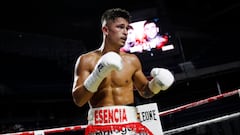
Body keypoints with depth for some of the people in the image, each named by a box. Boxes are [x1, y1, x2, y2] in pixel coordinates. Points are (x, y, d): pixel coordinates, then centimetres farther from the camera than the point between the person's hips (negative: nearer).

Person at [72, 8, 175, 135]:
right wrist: (97, 74, -18)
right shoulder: (86, 60, 1)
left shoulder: (132, 60, 8)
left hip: (130, 123, 3)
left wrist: (156, 83, -1)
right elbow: (78, 100, -6)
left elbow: (144, 91, 20)